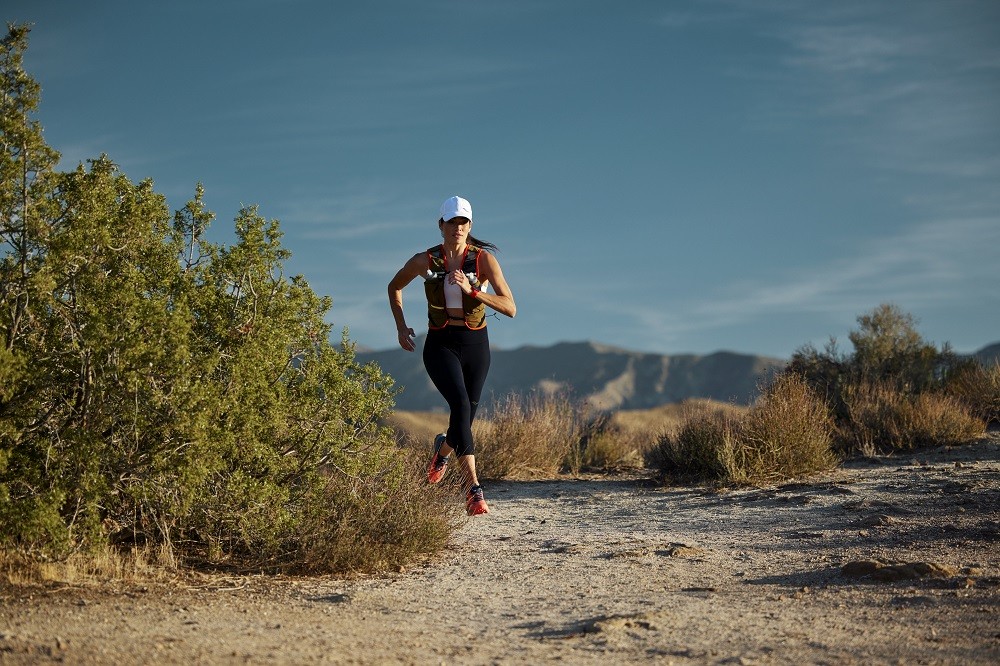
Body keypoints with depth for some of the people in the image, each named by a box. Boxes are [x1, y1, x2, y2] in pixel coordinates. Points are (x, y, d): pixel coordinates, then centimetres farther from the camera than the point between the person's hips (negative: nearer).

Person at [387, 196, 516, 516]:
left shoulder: (484, 259, -8)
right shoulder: (425, 261, -5)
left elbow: (510, 308, -14)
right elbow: (394, 287, 15)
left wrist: (471, 290, -25)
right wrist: (401, 327, 7)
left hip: (475, 345, 2)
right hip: (441, 345, -2)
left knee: (465, 417, 10)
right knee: (461, 405, -27)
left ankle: (443, 449, 49)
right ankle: (472, 488, -30)